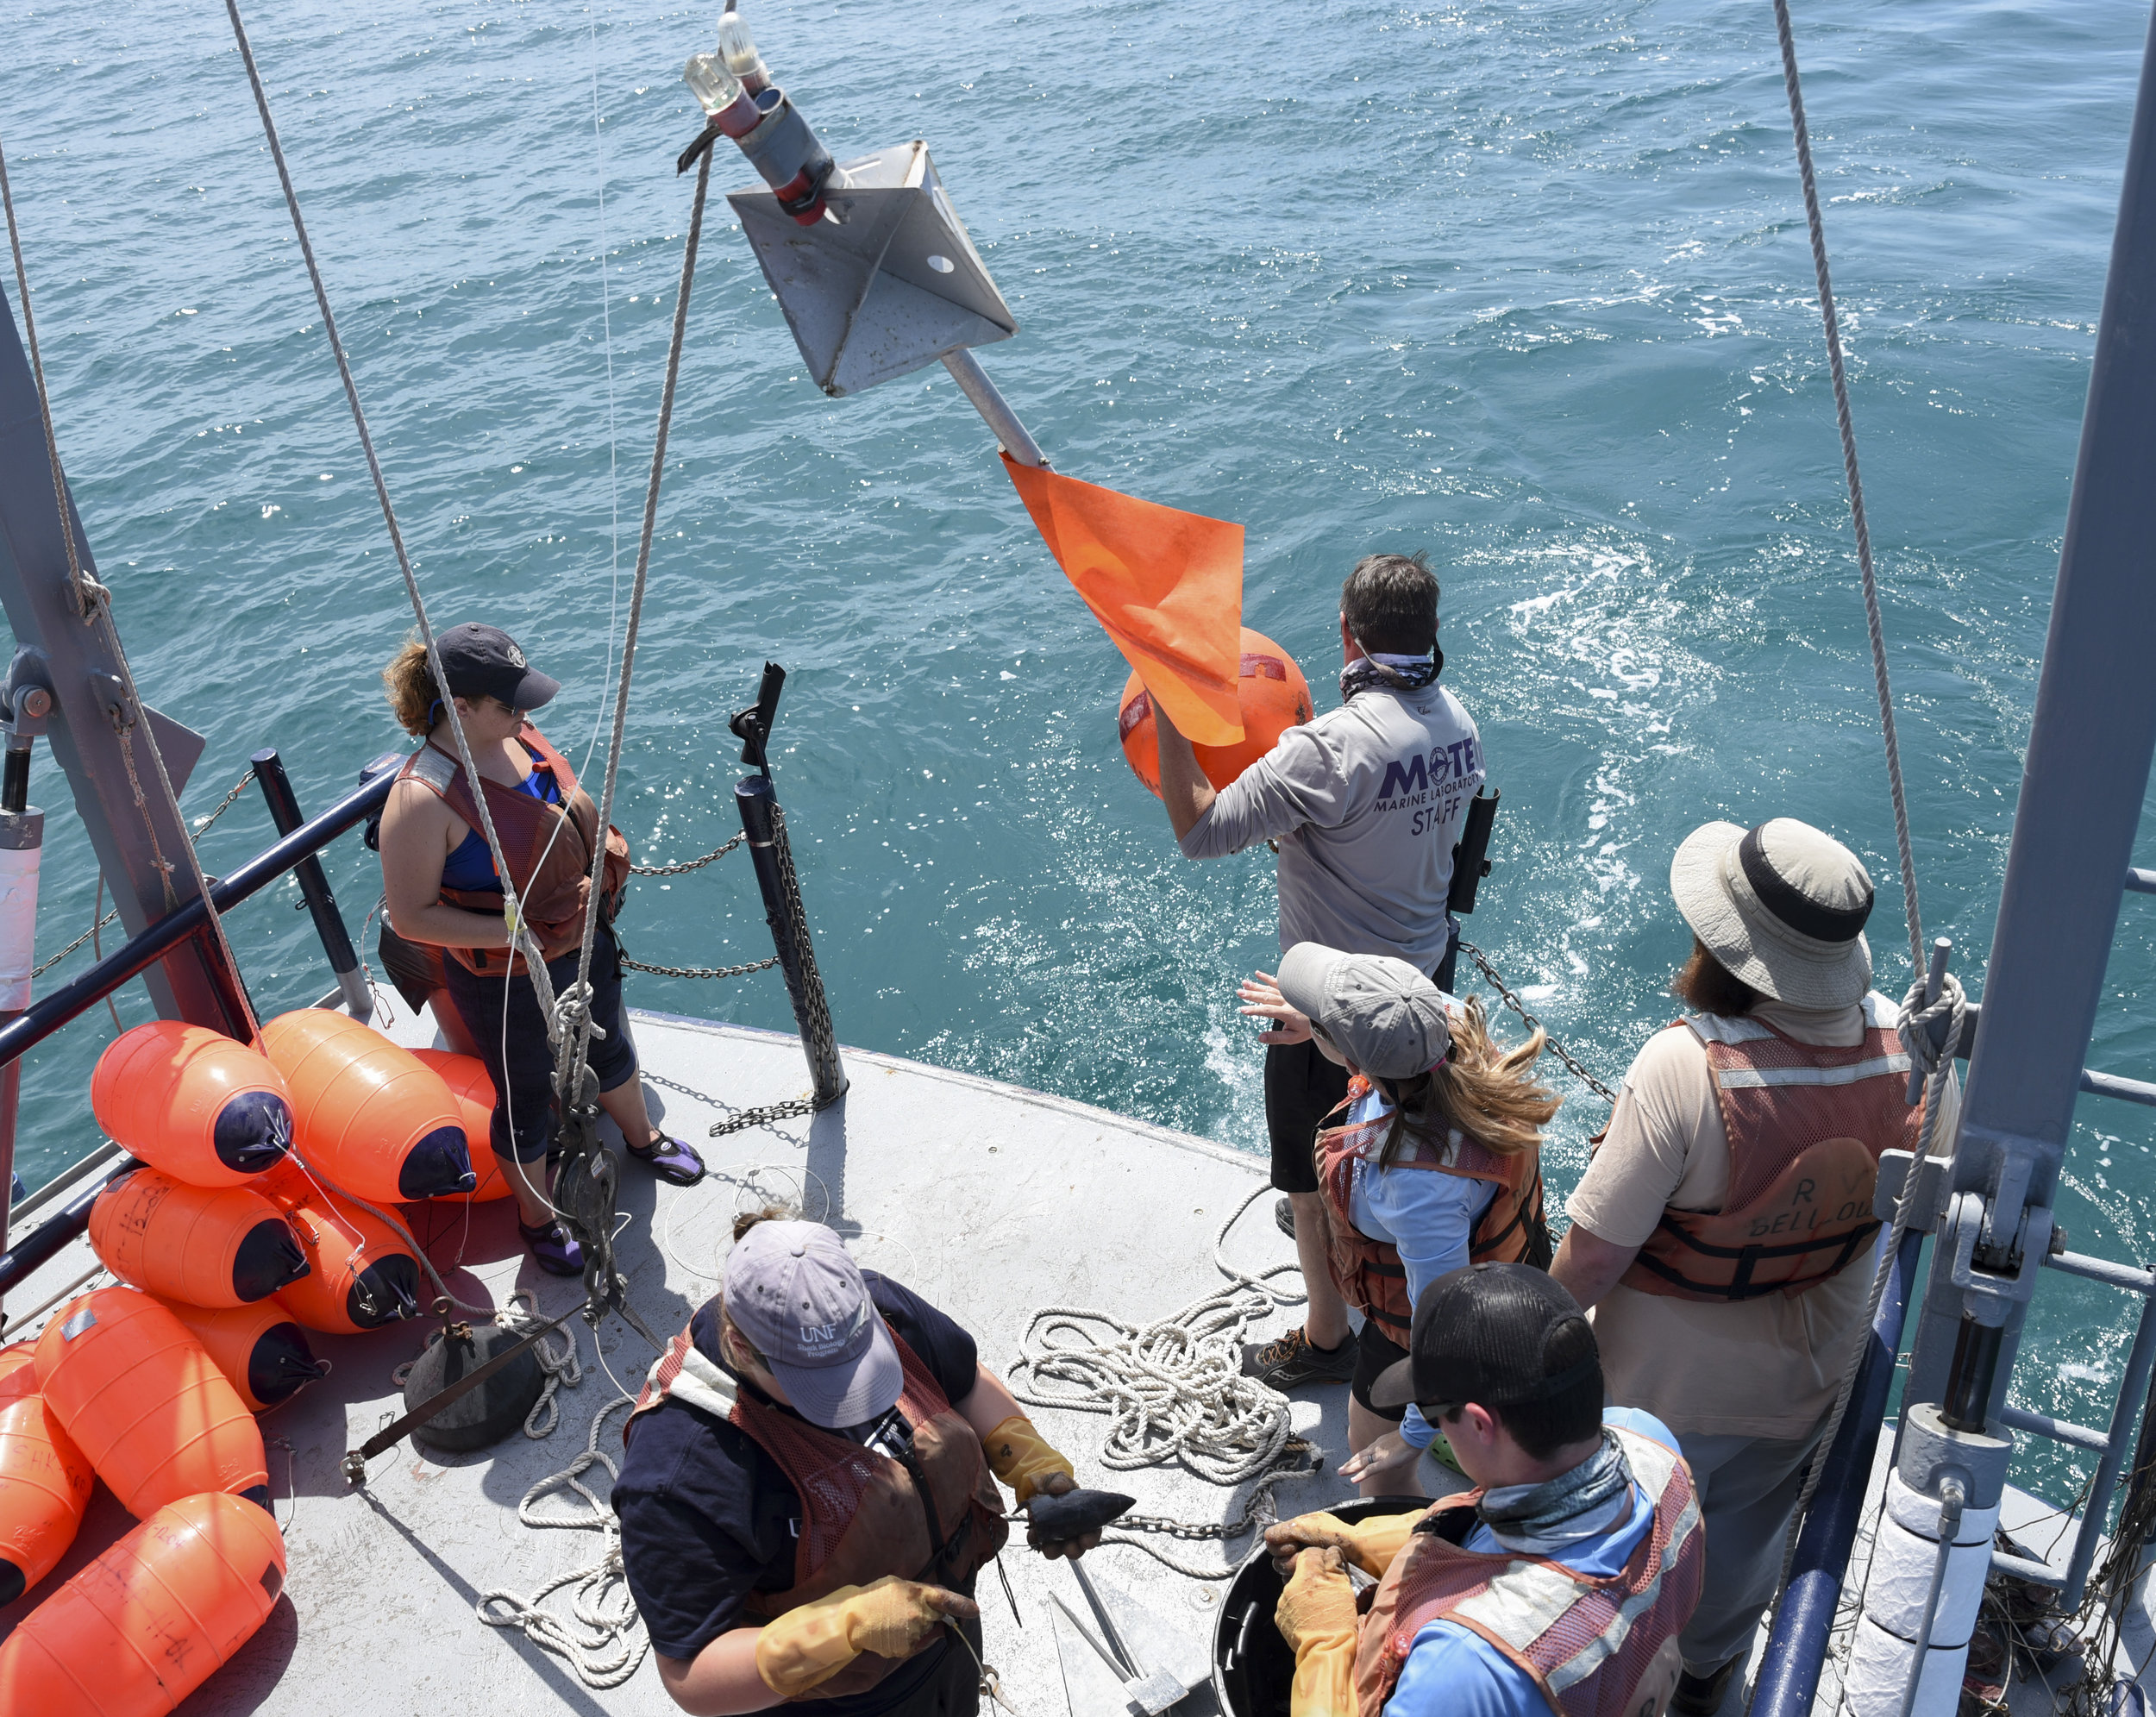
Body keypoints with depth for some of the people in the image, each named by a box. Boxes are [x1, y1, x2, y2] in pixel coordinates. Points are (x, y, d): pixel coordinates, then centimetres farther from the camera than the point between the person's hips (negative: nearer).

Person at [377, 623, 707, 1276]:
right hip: (506, 983, -7)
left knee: (609, 1050, 31)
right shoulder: (423, 799, -31)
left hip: (583, 946, 7)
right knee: (527, 1101, 16)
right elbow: (411, 916, -25)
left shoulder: (516, 735, -9)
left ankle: (642, 1138, 60)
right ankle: (537, 1219, 43)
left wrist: (599, 864, -1)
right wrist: (517, 929, -28)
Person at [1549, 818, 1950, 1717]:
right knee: (1747, 1536, 31)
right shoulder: (1899, 1042, -20)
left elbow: (1597, 1252, -30)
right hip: (1806, 1375, 5)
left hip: (1669, 1385, -5)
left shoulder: (1686, 1066, -37)